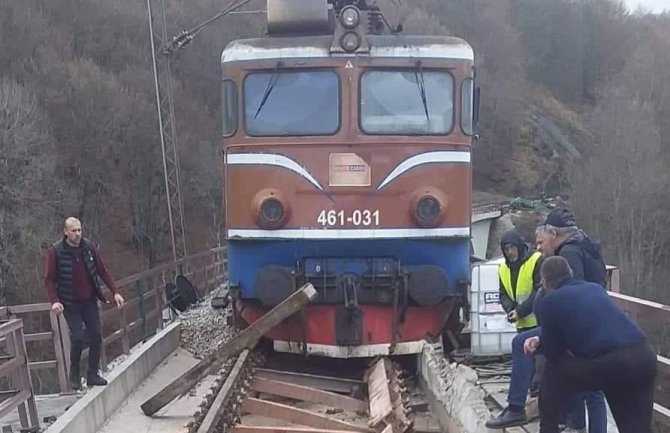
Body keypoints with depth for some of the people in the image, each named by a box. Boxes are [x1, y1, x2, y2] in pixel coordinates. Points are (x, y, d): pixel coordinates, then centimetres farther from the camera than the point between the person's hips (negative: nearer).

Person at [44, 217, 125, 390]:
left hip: (89, 301, 4)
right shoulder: (55, 251, -11)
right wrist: (54, 301, -23)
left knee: (96, 336, 1)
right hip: (70, 304, -4)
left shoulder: (88, 247, -2)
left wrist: (115, 292, 0)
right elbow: (49, 279, -9)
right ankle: (74, 374, 11)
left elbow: (102, 271, 5)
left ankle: (93, 375, 15)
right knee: (78, 338, -13)